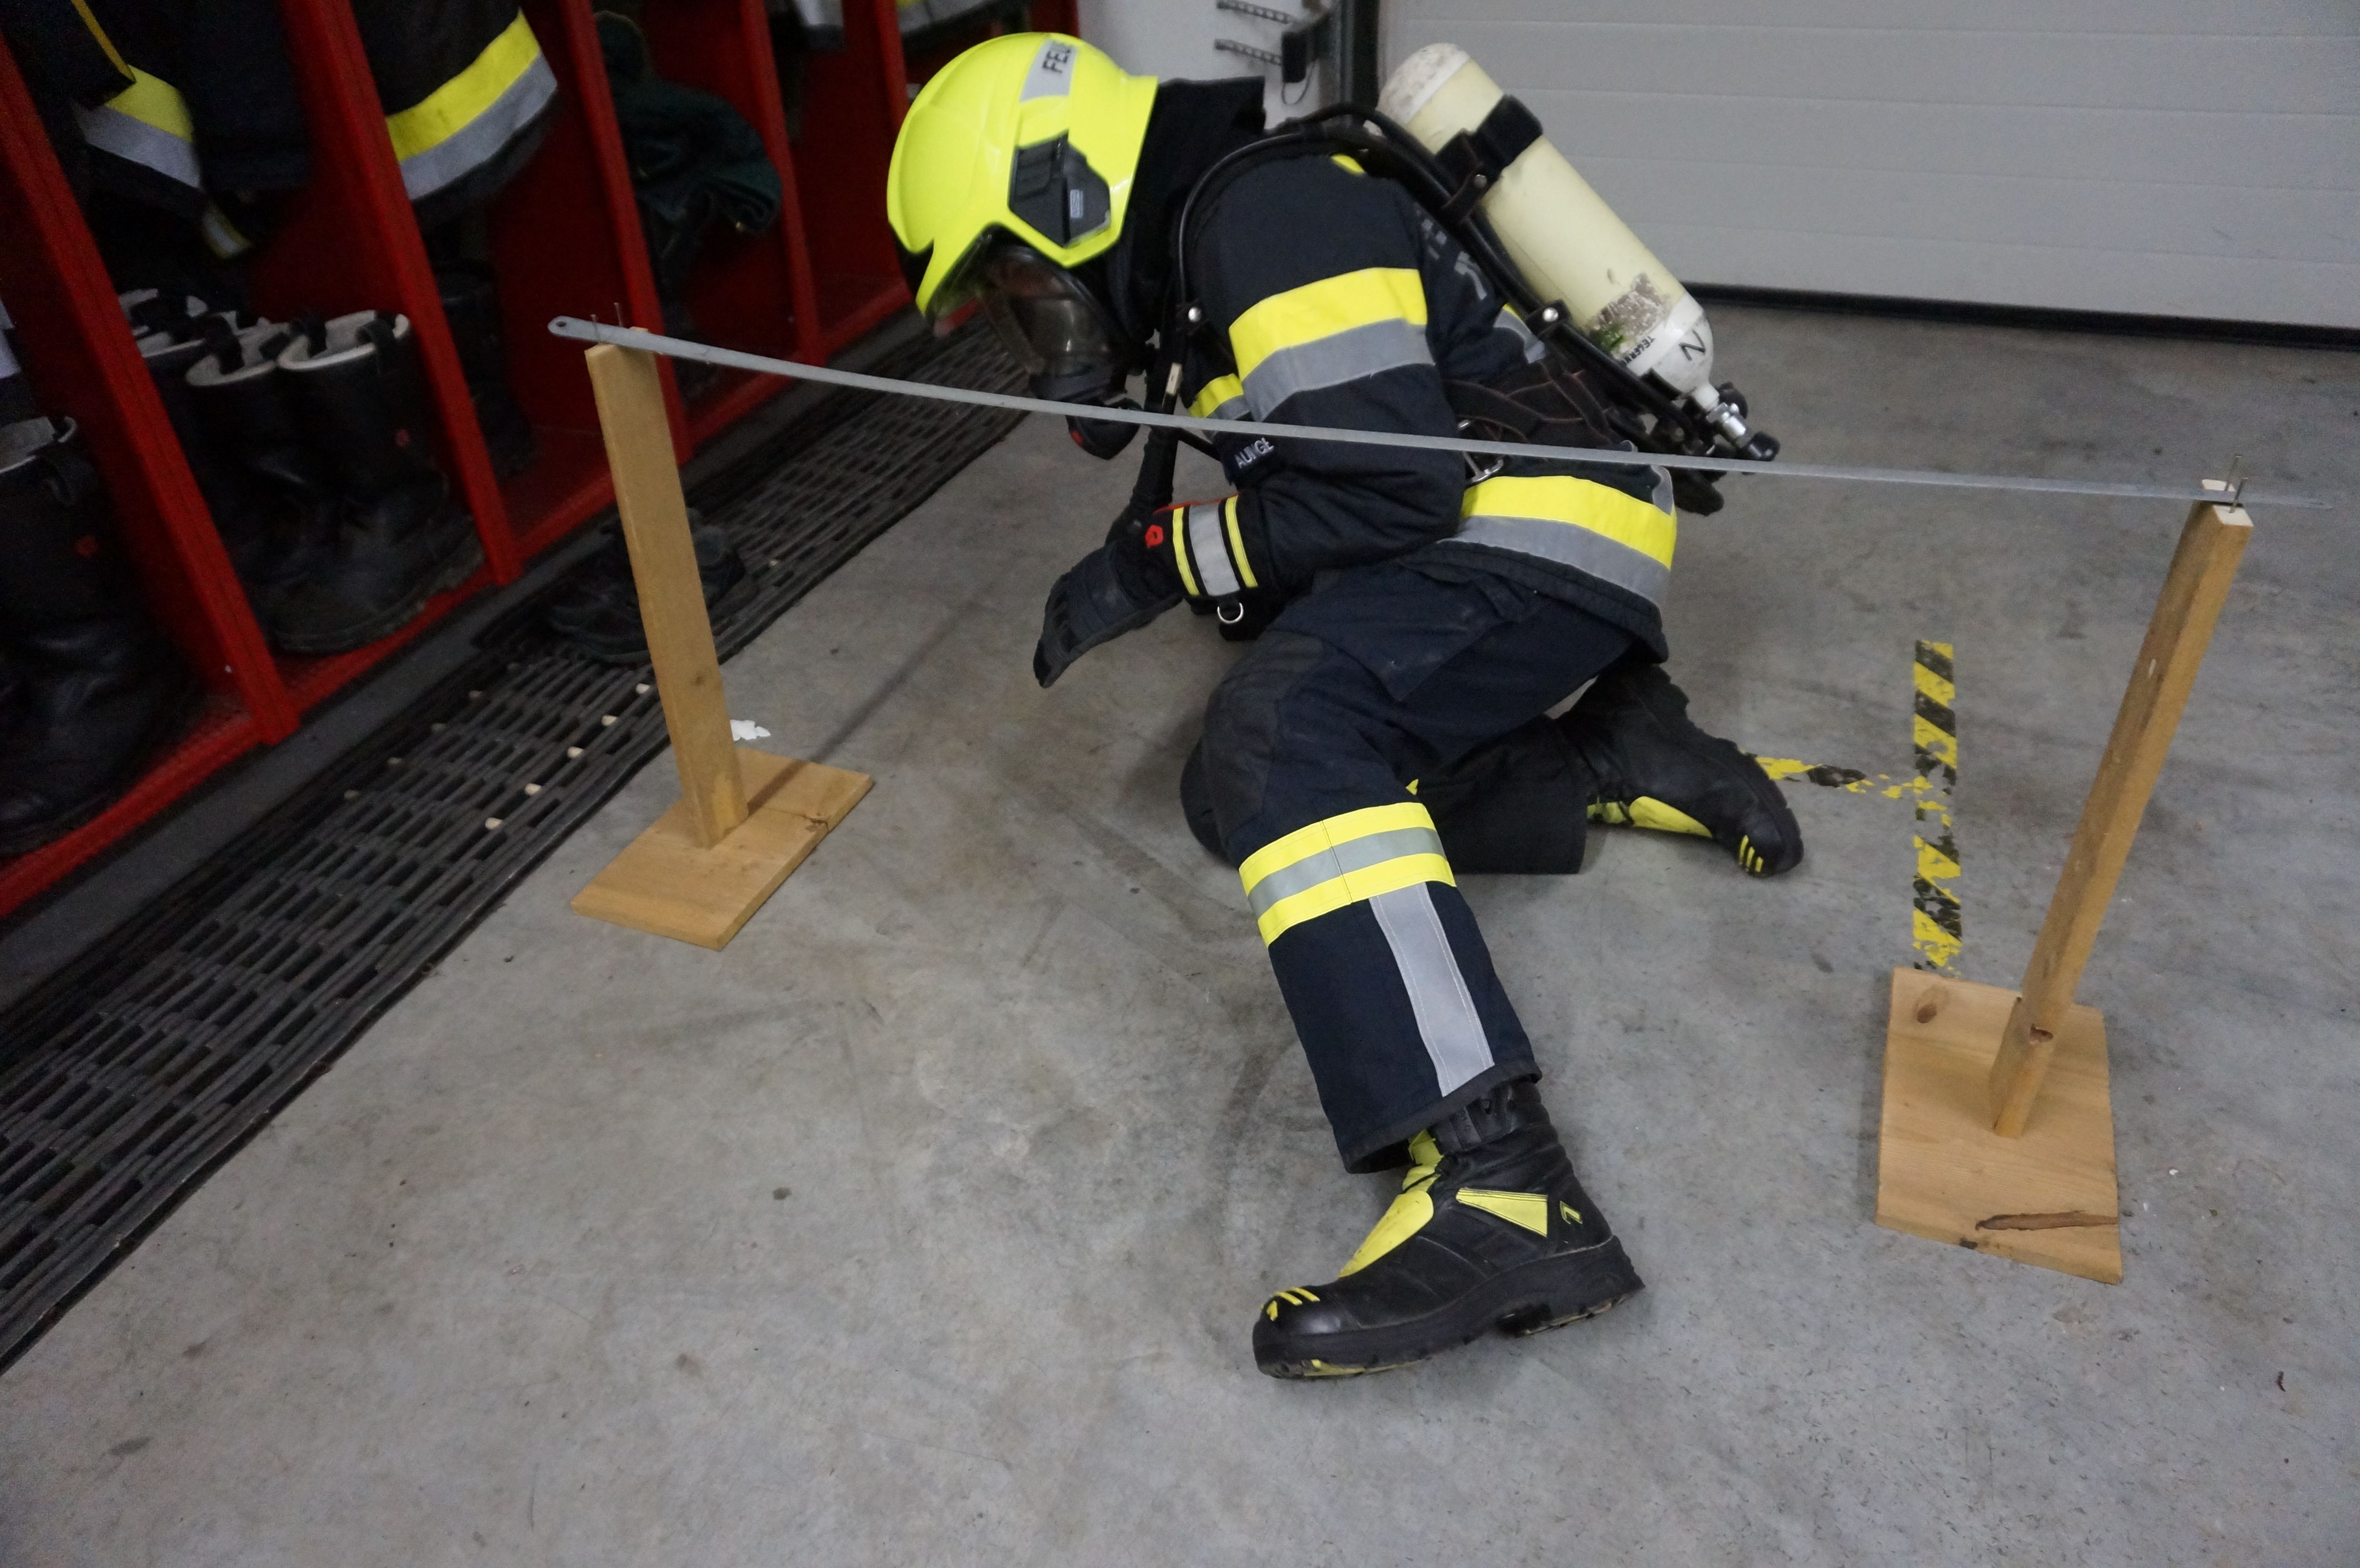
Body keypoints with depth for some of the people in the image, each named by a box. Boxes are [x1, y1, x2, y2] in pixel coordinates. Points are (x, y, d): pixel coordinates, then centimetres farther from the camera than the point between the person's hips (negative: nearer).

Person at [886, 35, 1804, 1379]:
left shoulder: (1268, 210, -13)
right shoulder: (1191, 256, 19)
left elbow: (1390, 488, -23)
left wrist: (1152, 565, -15)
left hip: (1543, 534, -11)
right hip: (1470, 552, 11)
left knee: (1286, 732, -33)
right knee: (1239, 795, 4)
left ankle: (1502, 1193, -41)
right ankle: (1618, 761, 6)